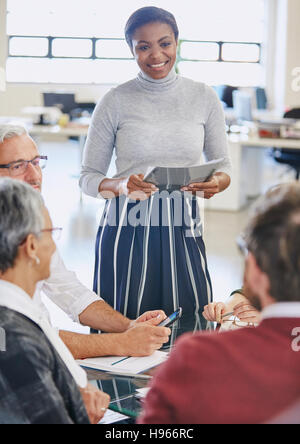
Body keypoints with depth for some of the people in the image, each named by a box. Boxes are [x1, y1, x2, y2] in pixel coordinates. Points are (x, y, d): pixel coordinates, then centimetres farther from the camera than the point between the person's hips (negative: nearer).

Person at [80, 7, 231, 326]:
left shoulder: (204, 98, 5)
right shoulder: (115, 102, 0)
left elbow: (224, 167, 12)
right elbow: (88, 177, 4)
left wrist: (216, 183, -11)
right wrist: (121, 186, -17)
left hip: (183, 232, 2)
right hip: (126, 231, -1)